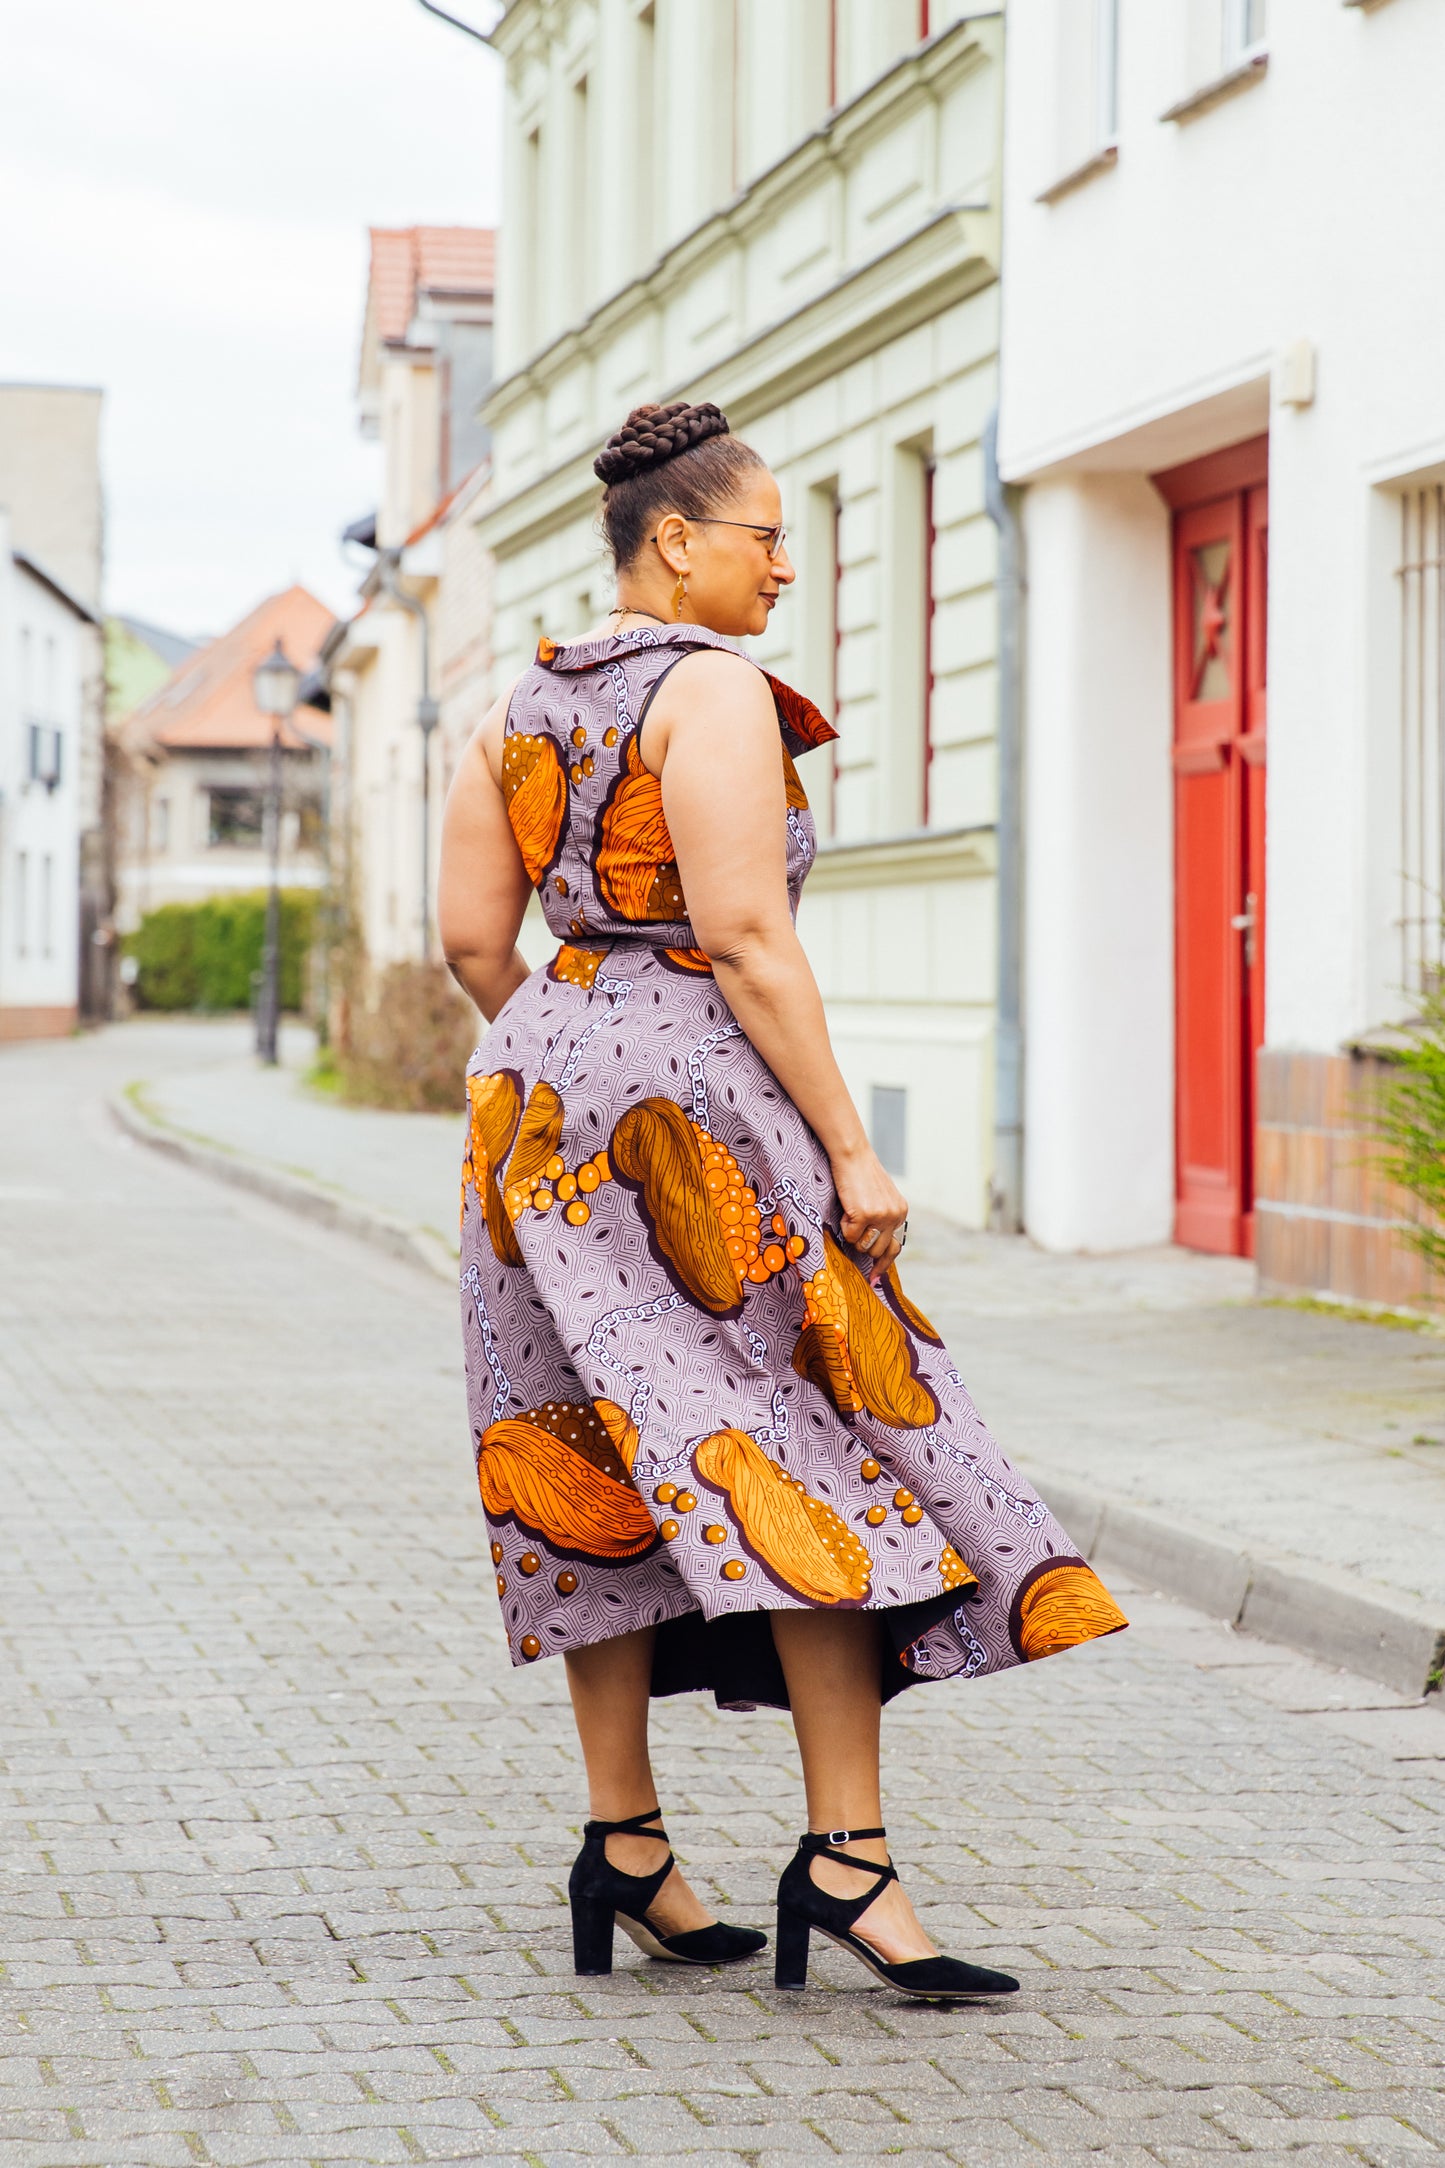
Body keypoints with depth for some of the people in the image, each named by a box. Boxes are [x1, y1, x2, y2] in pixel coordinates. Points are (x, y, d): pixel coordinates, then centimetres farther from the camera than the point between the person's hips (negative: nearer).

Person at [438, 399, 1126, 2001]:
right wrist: (847, 1147, -16)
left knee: (606, 1463, 11)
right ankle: (845, 1854, -8)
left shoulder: (521, 705, 12)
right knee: (813, 1447, -5)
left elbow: (470, 935, 10)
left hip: (542, 1088, 9)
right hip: (696, 1094, -8)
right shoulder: (713, 690, -11)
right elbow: (745, 935, -18)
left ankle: (624, 1841, 14)